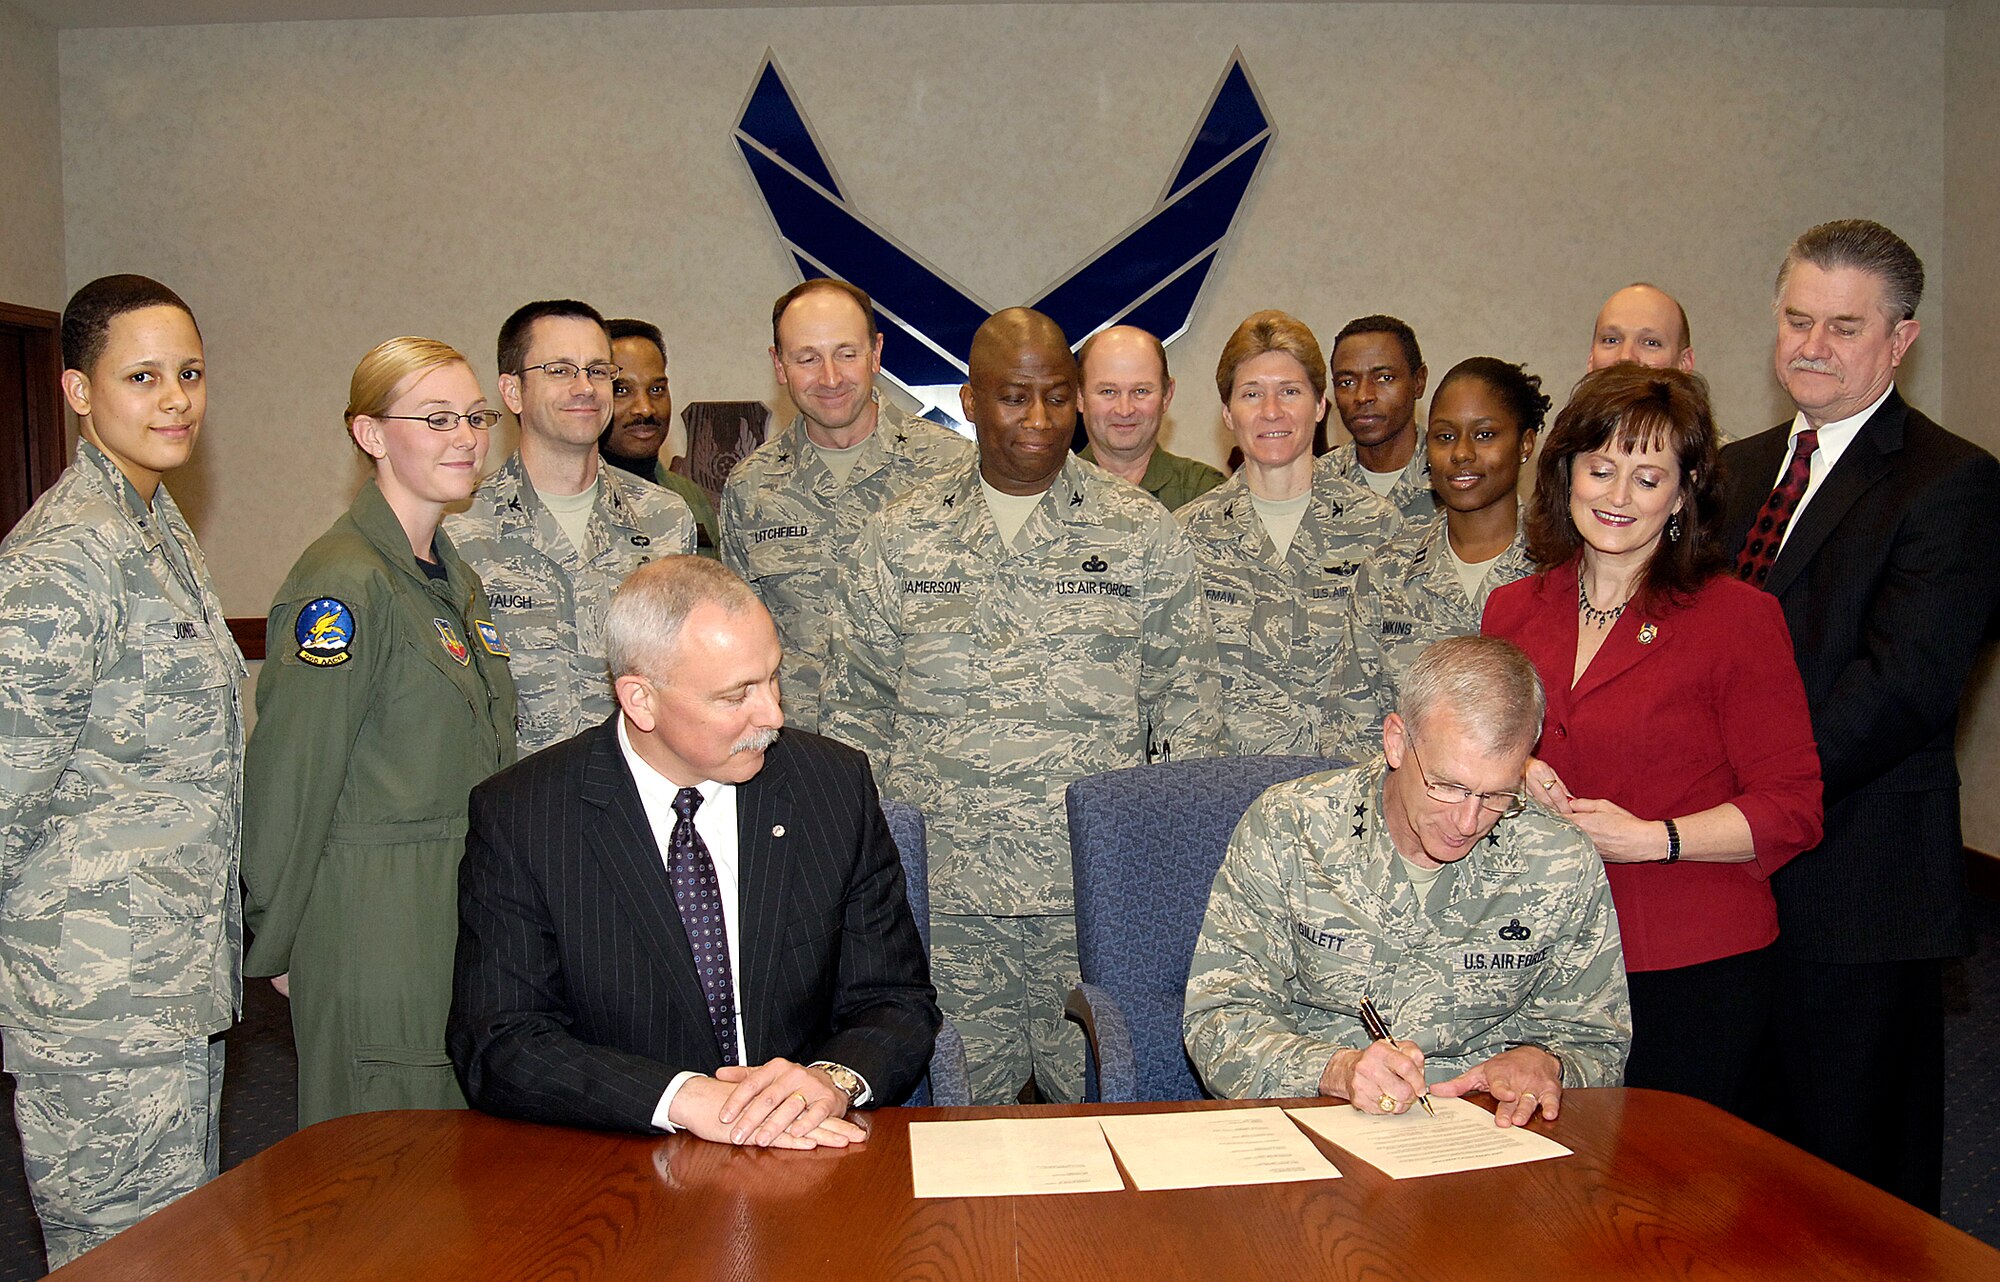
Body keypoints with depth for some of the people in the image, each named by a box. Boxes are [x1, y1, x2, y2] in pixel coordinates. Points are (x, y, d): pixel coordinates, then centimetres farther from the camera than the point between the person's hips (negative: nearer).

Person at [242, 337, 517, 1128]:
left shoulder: (456, 578, 12)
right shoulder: (344, 582, -15)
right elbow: (290, 779, -14)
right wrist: (274, 945, -8)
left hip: (465, 912, 8)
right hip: (376, 930, -8)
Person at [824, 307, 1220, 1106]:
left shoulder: (1144, 536, 6)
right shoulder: (897, 541, 8)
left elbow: (1186, 713, 8)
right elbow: (858, 716, 12)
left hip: (1101, 889, 0)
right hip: (944, 888, 1)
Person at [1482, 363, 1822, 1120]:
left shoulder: (1739, 618, -5)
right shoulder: (1512, 611, 8)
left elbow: (1792, 808, -6)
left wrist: (1651, 838, -17)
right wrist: (1513, 775, -3)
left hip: (1696, 972, -3)